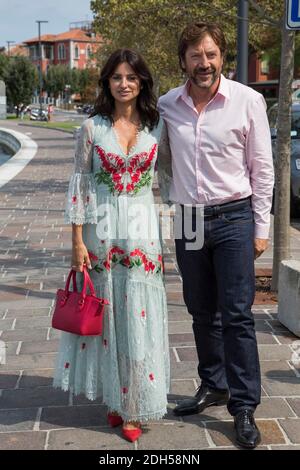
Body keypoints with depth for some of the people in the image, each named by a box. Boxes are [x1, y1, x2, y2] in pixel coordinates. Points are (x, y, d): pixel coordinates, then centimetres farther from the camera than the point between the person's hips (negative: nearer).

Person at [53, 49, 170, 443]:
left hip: (142, 229, 1)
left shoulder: (157, 126, 4)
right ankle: (114, 396, 26)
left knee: (138, 317, 2)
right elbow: (79, 184, -1)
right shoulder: (92, 127, -1)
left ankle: (134, 406, 15)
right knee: (105, 315, 7)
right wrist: (77, 241, -6)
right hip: (101, 229, 0)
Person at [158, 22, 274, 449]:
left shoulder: (248, 101, -6)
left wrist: (260, 227, -4)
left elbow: (262, 168, -3)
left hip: (233, 218, -3)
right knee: (202, 313, 14)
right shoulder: (167, 105, 2)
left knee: (237, 315, -3)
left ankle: (244, 406, 7)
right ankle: (213, 386, 30)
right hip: (187, 221, 4)